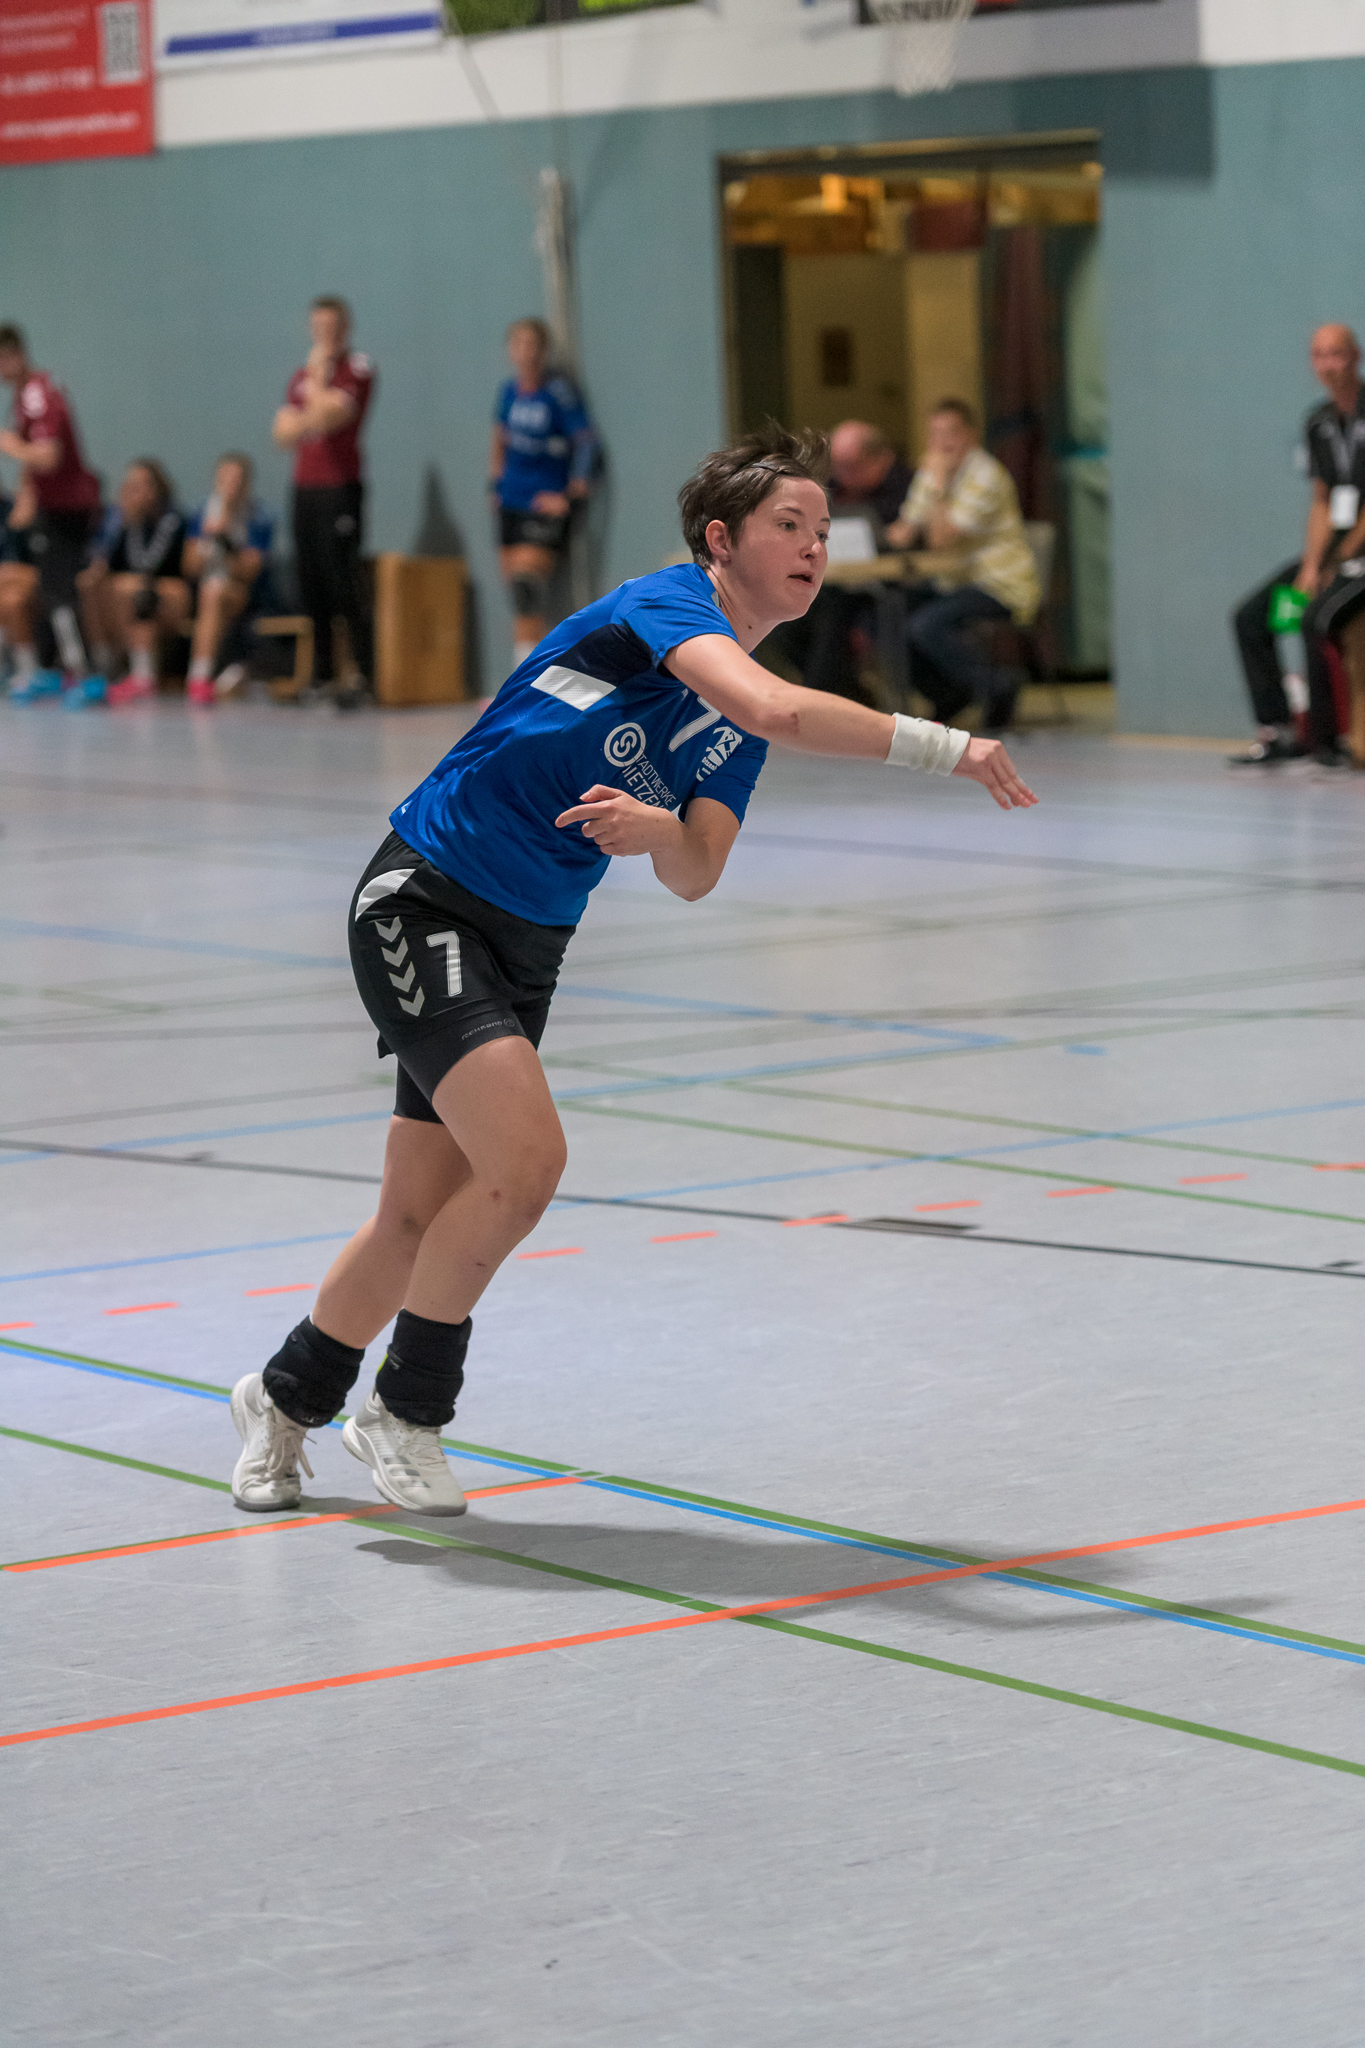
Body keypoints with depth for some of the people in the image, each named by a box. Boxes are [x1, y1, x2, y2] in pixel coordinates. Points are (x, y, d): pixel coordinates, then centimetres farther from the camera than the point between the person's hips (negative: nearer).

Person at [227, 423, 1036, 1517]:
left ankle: (289, 1395, 36)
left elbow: (695, 875, -1)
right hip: (423, 901, -9)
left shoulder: (742, 713, 9)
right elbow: (776, 709, -36)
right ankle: (405, 1407, -2)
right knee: (525, 1160, -22)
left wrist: (656, 832, -23)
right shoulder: (669, 601, -17)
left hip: (526, 943, 9)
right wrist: (945, 746, -36)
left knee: (423, 1218, 11)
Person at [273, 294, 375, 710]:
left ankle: (363, 675, -11)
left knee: (346, 584, -12)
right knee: (311, 586, 4)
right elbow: (284, 431, 11)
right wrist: (312, 420, -8)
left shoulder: (357, 368, -2)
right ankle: (322, 674, 8)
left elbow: (330, 413, -15)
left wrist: (318, 375, -3)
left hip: (341, 486, -7)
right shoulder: (301, 375, 18)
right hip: (305, 486, 7)